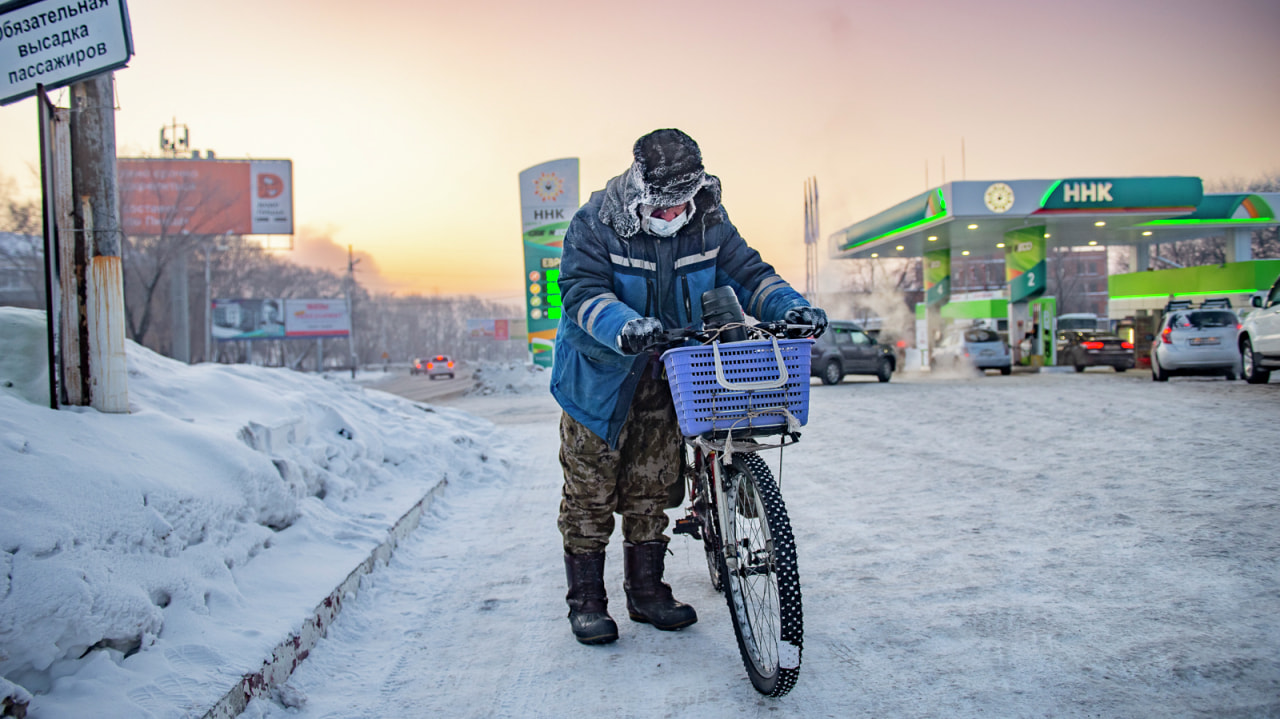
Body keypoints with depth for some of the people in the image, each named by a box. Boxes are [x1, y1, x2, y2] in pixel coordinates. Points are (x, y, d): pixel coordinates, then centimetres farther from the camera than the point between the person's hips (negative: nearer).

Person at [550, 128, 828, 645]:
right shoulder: (596, 223, -18)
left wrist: (792, 307, -23)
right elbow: (582, 290, -26)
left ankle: (647, 591, 25)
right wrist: (624, 326, -46)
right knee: (591, 491, 2)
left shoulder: (708, 223, -6)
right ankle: (586, 600, 15)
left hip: (666, 374, 4)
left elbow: (747, 273, -4)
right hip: (600, 372, -3)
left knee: (651, 487, 12)